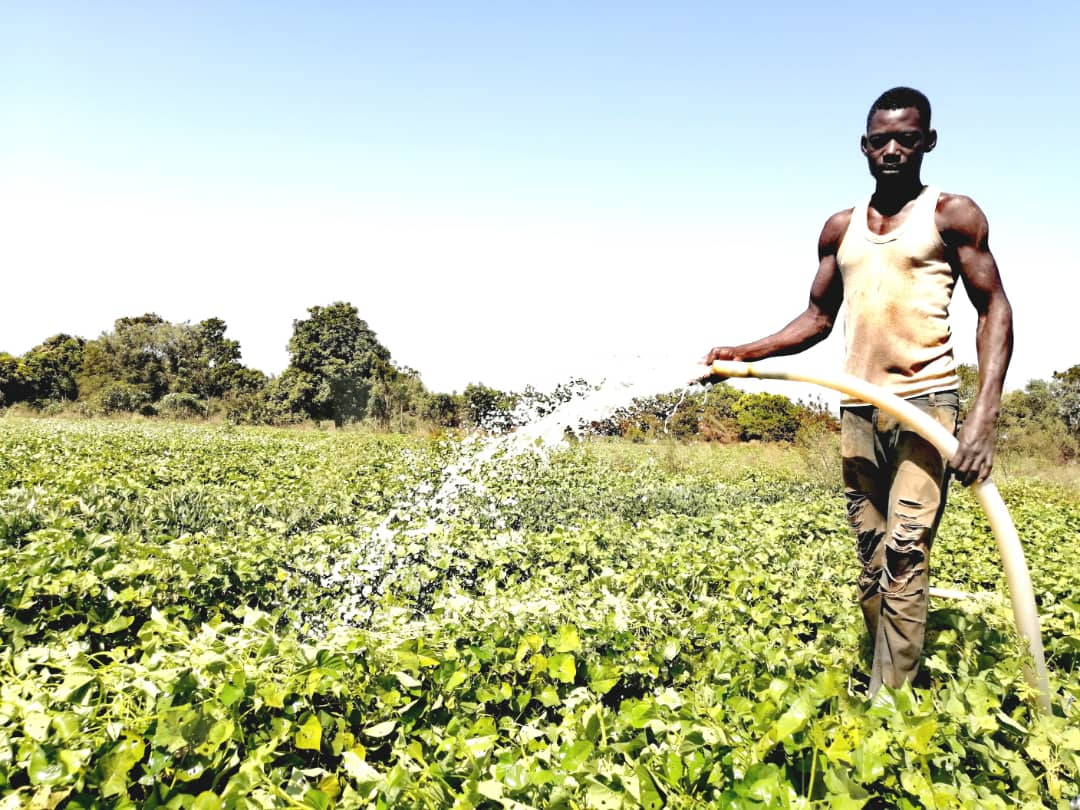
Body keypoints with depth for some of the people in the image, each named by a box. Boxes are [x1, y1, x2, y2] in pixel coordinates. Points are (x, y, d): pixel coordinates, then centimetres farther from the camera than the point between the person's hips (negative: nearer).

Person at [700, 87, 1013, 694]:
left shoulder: (953, 214, 2)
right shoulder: (841, 228, 15)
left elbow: (995, 310, -2)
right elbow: (818, 318, 18)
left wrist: (986, 413, -17)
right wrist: (745, 353, 3)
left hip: (926, 400, -4)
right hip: (858, 409, 5)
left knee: (905, 551, -14)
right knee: (871, 563, 6)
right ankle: (893, 678, 18)